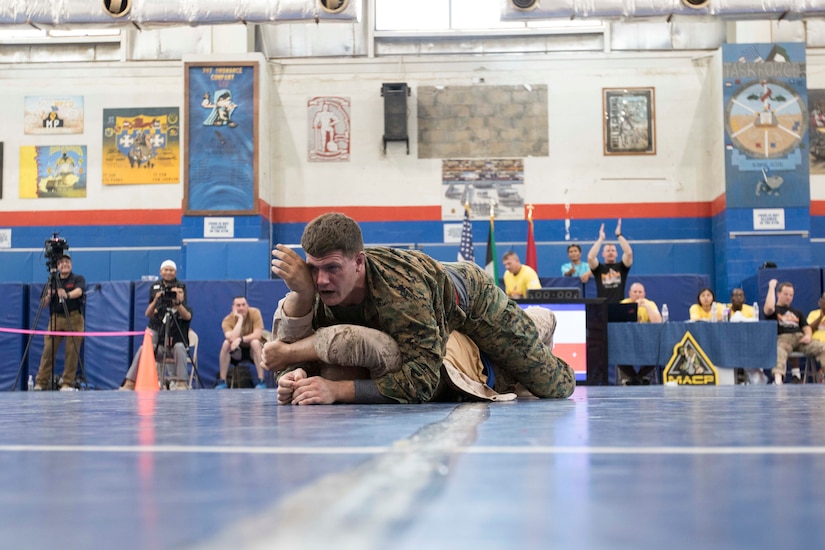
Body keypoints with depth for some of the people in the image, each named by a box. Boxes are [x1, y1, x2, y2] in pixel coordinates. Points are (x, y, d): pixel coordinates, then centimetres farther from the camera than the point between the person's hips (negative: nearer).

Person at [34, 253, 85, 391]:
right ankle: (41, 383, 3)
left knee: (72, 352, -4)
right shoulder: (52, 281, 13)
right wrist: (48, 296, -11)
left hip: (74, 318, -3)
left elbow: (79, 291, -20)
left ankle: (67, 383, 4)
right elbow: (43, 304, 12)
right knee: (48, 350, -2)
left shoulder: (78, 279, 3)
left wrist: (67, 295, -41)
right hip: (55, 318, 3)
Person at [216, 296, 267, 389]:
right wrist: (240, 318, -31)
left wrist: (240, 339, -38)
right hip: (237, 351, 1)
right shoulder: (228, 320, -17)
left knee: (255, 342, -34)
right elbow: (232, 338, -35)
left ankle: (261, 381, -31)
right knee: (226, 343, -28)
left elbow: (258, 335, -26)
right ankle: (222, 381, -18)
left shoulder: (255, 313, -18)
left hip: (254, 350, -1)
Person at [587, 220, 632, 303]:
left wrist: (619, 235, -6)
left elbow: (629, 253, -7)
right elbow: (590, 257, -11)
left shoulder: (621, 267, 10)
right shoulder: (599, 268, 8)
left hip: (620, 306, 1)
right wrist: (601, 238, -6)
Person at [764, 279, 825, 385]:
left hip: (800, 338, 5)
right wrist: (771, 287, 2)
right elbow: (769, 307, -9)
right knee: (779, 353, -42)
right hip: (782, 338, -5)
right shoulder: (774, 310, 18)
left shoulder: (797, 312, 33)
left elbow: (806, 326, 21)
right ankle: (778, 381, -62)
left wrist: (808, 335, -4)